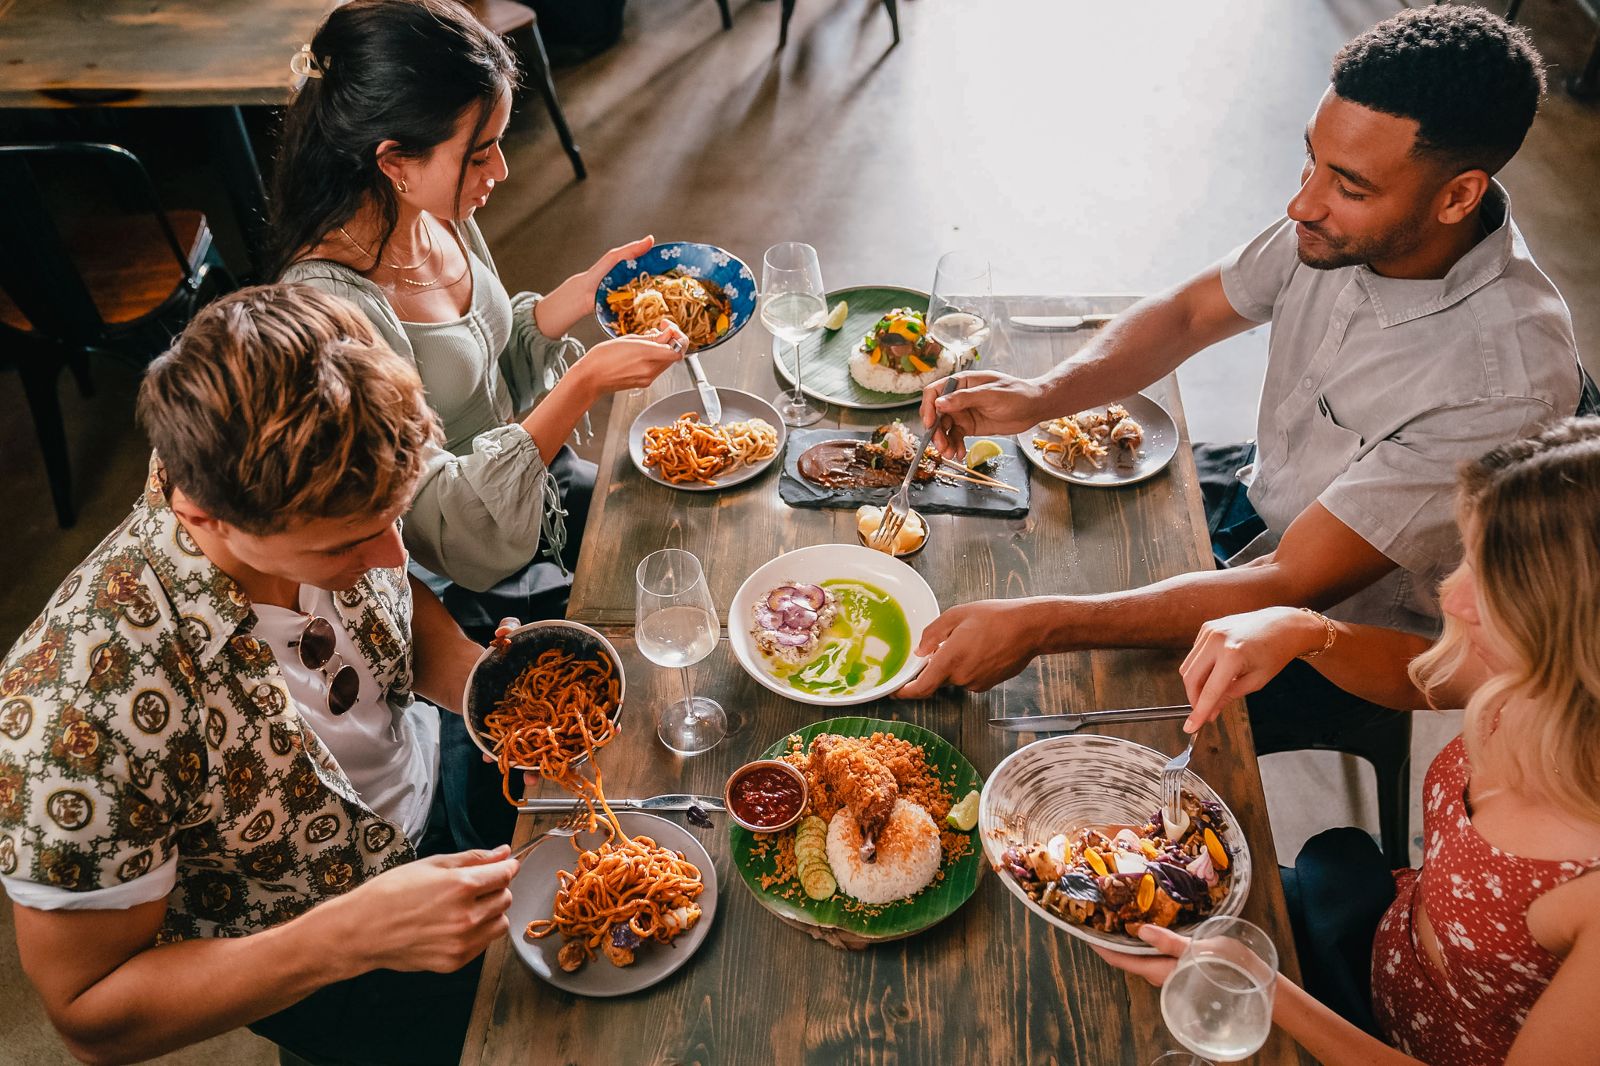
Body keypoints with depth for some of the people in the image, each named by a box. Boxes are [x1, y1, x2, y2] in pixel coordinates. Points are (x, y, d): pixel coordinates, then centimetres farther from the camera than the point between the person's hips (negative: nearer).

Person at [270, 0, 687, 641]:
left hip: (534, 482, 7)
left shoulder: (439, 216, -7)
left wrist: (582, 291, -6)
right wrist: (587, 382, -32)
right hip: (463, 592, -7)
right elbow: (448, 524, -29)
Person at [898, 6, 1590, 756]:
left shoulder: (1507, 380, -35)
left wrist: (1039, 626, -42)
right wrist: (1041, 396, -21)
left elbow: (1290, 587, -36)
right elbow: (1189, 313, -2)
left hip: (1335, 645, -6)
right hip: (1259, 502, 7)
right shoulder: (1347, 227, -15)